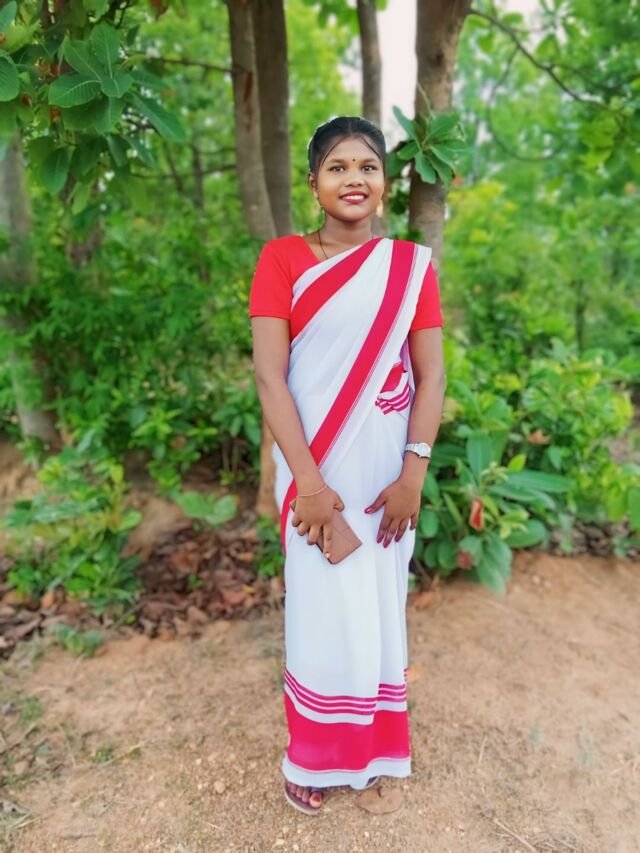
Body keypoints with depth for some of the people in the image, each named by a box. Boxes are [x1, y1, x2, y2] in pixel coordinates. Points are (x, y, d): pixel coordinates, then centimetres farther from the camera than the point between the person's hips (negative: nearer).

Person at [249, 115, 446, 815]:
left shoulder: (412, 264, 4)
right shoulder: (282, 258, -2)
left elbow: (430, 374, 0)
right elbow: (269, 374, -10)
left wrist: (413, 474, -9)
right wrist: (307, 481, -16)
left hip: (385, 465, 2)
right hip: (314, 466, -2)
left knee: (378, 603, 14)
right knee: (322, 605, 8)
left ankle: (368, 744, 39)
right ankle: (313, 754, 33)